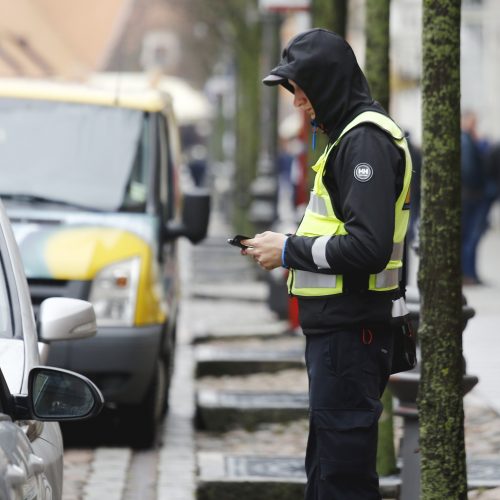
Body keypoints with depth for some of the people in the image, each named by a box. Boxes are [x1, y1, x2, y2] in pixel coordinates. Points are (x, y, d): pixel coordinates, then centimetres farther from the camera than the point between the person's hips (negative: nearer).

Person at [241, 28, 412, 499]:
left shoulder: (365, 140, -16)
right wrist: (289, 245, 11)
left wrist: (289, 251, -15)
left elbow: (368, 248, -25)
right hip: (337, 327, 11)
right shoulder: (351, 134, 17)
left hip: (350, 333, -11)